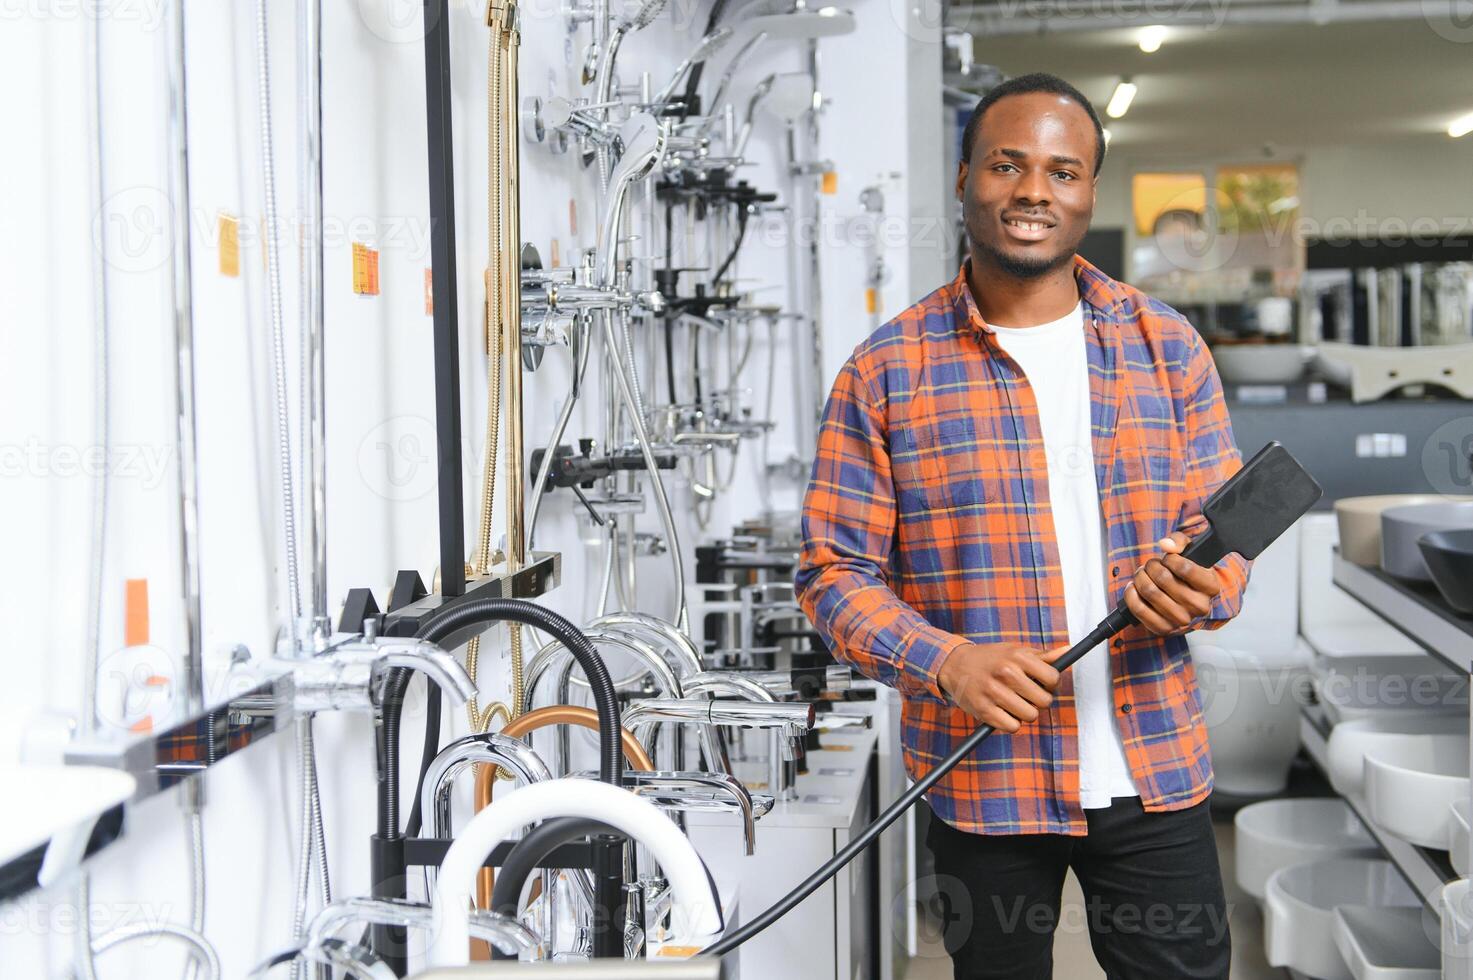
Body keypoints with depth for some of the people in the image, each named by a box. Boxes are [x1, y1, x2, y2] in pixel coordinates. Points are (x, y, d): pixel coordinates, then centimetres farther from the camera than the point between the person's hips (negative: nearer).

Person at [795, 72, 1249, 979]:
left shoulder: (1166, 347, 5)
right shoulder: (888, 370, -3)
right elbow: (835, 572, -3)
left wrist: (1203, 588, -15)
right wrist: (944, 662, -20)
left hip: (1155, 772, 2)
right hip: (982, 782, -1)